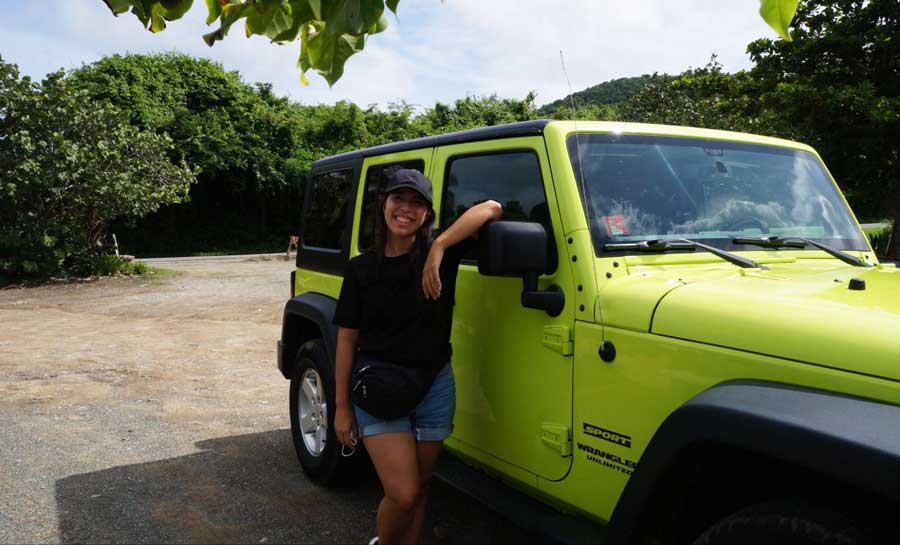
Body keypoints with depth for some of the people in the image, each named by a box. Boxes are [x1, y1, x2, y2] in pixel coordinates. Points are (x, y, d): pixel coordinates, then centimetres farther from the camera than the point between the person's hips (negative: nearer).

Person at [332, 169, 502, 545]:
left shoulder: (438, 255, -4)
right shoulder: (361, 268, -1)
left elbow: (491, 208, -16)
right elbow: (347, 339, 0)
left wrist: (439, 247, -27)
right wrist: (341, 406, -2)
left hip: (434, 387, 2)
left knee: (419, 489, 14)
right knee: (403, 493, -8)